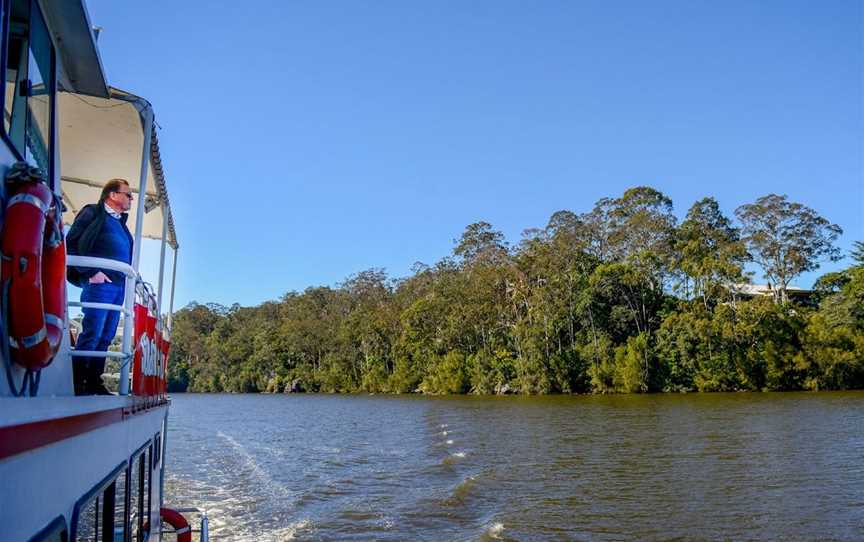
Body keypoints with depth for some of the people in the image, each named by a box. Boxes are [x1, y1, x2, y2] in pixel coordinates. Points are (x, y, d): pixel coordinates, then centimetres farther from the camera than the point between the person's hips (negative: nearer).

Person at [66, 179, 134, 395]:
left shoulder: (121, 223, 26)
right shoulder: (93, 213, 4)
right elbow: (72, 244, -6)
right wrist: (90, 272, -13)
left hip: (119, 286, 8)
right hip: (99, 282, -7)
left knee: (106, 337, 6)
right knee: (92, 334, -11)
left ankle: (94, 382, 10)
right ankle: (77, 383, -6)